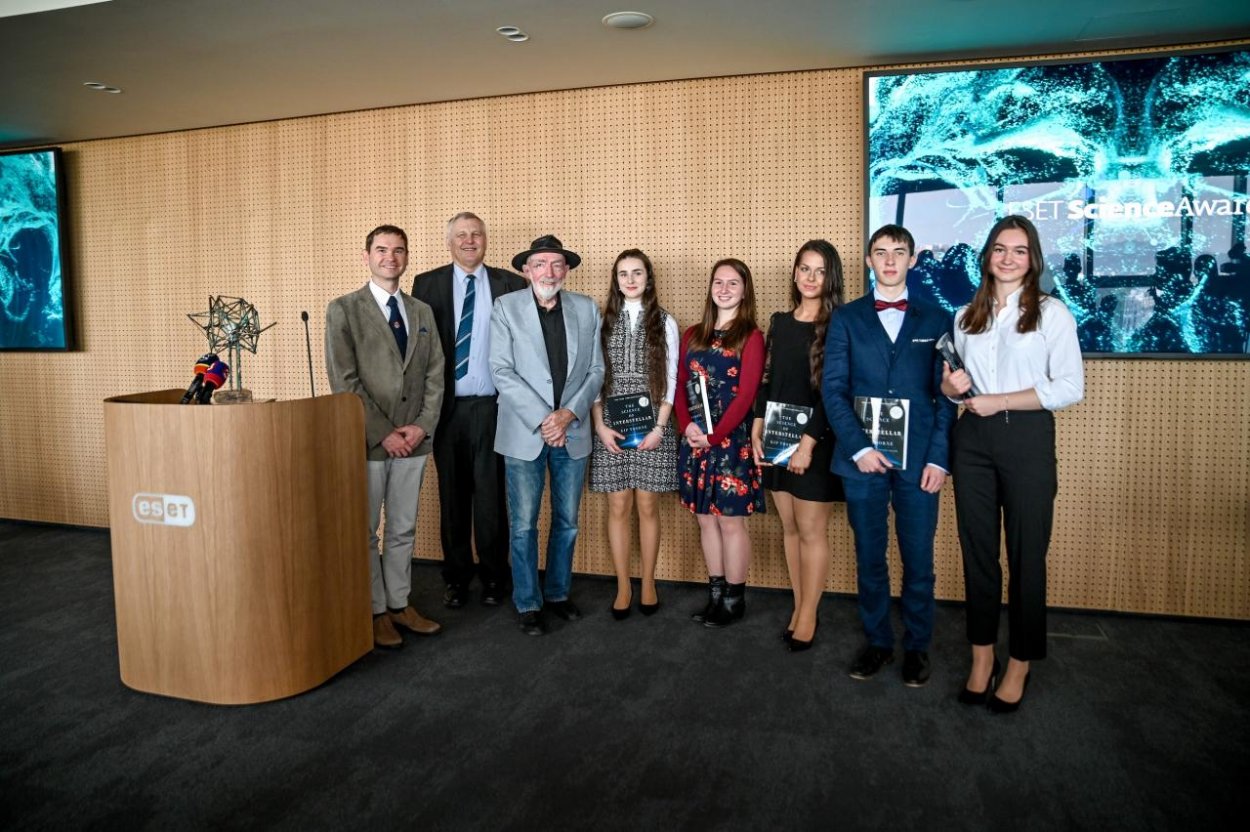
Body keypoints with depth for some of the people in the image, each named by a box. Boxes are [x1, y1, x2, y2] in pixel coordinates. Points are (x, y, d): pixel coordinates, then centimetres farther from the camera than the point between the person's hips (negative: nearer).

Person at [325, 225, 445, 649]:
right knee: (365, 531, 6)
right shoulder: (343, 310, -3)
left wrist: (422, 426, -5)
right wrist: (383, 433, -14)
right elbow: (344, 381, -10)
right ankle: (375, 612, 19)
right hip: (367, 440, -4)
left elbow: (435, 375, 9)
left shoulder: (422, 312, 12)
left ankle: (399, 605, 25)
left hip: (414, 440, 4)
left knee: (403, 530, 13)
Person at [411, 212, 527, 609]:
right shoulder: (427, 284, 5)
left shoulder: (510, 284, 3)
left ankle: (494, 577, 21)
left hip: (492, 407, -1)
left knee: (491, 495, 5)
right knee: (452, 496, 11)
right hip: (447, 407, 1)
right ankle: (456, 576, 25)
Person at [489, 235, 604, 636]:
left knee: (567, 521, 13)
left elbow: (595, 370, 4)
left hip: (573, 433, 3)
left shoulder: (587, 309, 5)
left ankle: (558, 593, 30)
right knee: (523, 525, 3)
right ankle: (529, 604, 19)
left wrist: (568, 414, -11)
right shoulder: (506, 307, -2)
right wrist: (542, 420, -15)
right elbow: (502, 371, -9)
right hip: (524, 433, -3)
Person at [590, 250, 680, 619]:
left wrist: (660, 426, -7)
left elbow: (671, 379, 2)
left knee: (648, 506, 4)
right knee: (618, 507, 4)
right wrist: (600, 426, -5)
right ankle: (623, 586, 15)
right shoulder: (604, 321, 7)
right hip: (611, 427, 1)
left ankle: (648, 584, 18)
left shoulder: (664, 322, 5)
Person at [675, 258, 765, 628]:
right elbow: (681, 386, 9)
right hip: (695, 441, 5)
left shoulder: (751, 336, -4)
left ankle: (735, 599, 14)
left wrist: (714, 435, -15)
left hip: (731, 440, -5)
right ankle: (715, 594, 22)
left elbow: (746, 394, -11)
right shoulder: (693, 335, 12)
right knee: (706, 519, 11)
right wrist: (687, 426, -7)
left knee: (731, 522, 1)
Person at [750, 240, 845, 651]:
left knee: (811, 530, 1)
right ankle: (799, 607, 23)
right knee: (789, 527, 11)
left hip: (815, 439, -5)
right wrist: (757, 431, 5)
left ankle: (808, 616, 14)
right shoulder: (780, 322, 10)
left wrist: (808, 443, -16)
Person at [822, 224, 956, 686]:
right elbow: (833, 389, 1)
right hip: (862, 455, 0)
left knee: (918, 559, 6)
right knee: (869, 557, 9)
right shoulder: (846, 318, 7)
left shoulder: (936, 320, 8)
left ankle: (917, 647, 23)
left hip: (918, 458, 0)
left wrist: (938, 458, -6)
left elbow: (946, 393, 4)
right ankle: (877, 642, 25)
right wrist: (858, 448, -10)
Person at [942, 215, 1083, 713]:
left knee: (1026, 554, 5)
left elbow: (1071, 387, -9)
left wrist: (999, 401, -14)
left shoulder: (1052, 313, -2)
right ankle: (982, 654, 22)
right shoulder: (967, 316, 12)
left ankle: (1020, 664, 19)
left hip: (1027, 438, -4)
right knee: (977, 550, 9)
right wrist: (951, 385, -5)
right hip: (972, 438, 4)